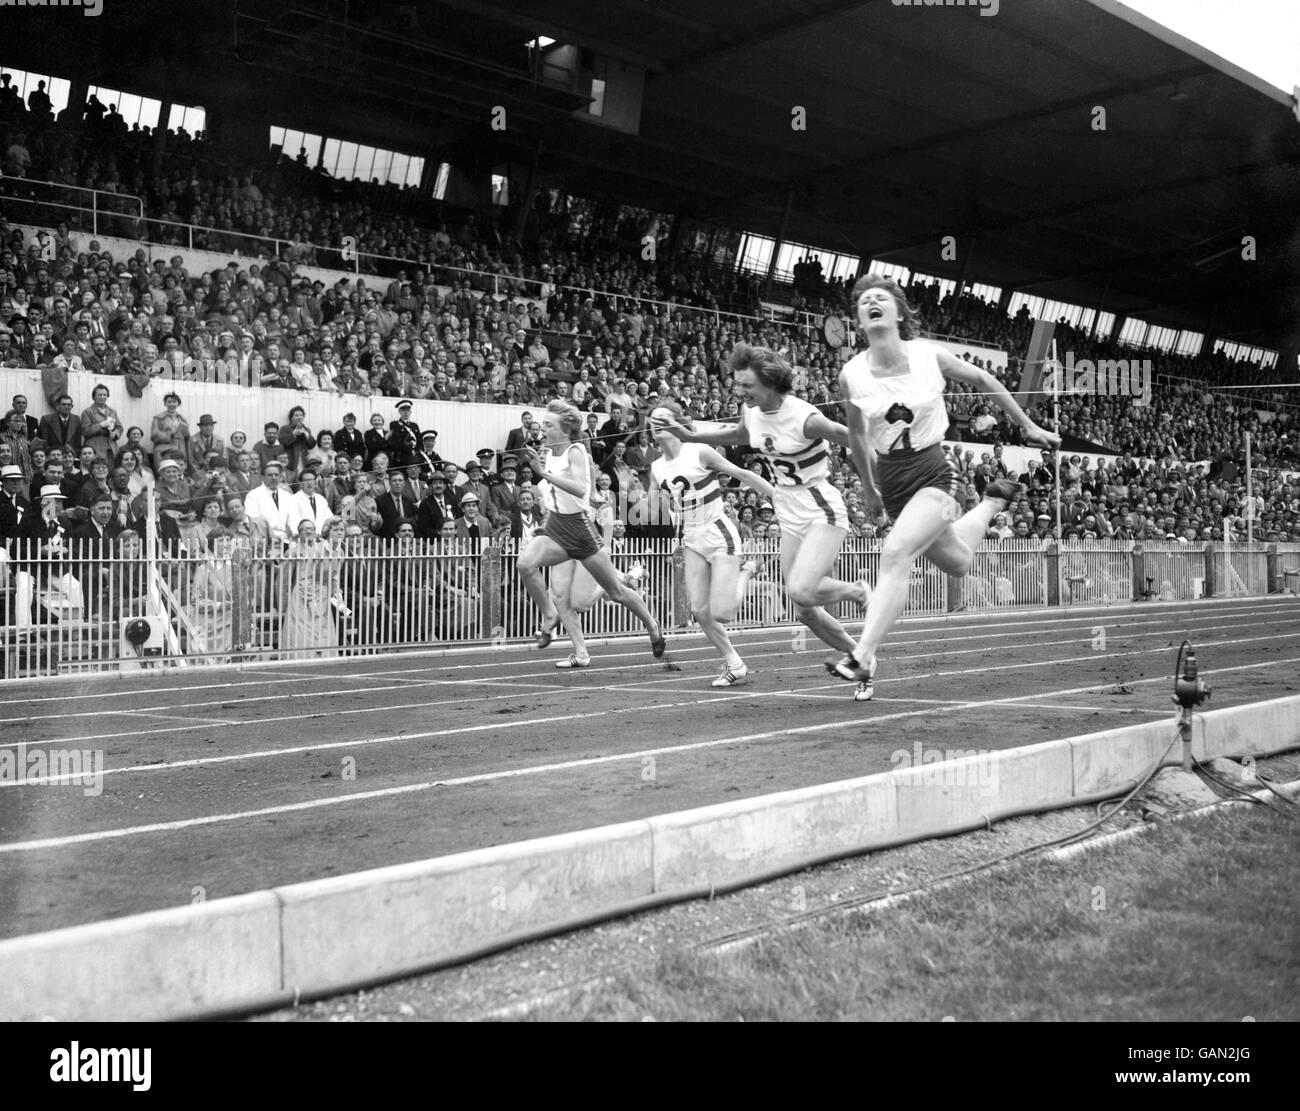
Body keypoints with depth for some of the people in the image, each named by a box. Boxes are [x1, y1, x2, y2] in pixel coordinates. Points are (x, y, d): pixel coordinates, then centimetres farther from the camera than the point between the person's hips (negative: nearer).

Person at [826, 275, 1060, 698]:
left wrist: (1029, 427, 13)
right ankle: (993, 502, 51)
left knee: (895, 554, -25)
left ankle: (861, 658, -25)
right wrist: (868, 487, 20)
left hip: (933, 472, -3)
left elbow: (982, 380, 6)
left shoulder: (928, 355, -11)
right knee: (958, 562, 19)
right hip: (890, 479, 4)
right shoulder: (851, 374, -7)